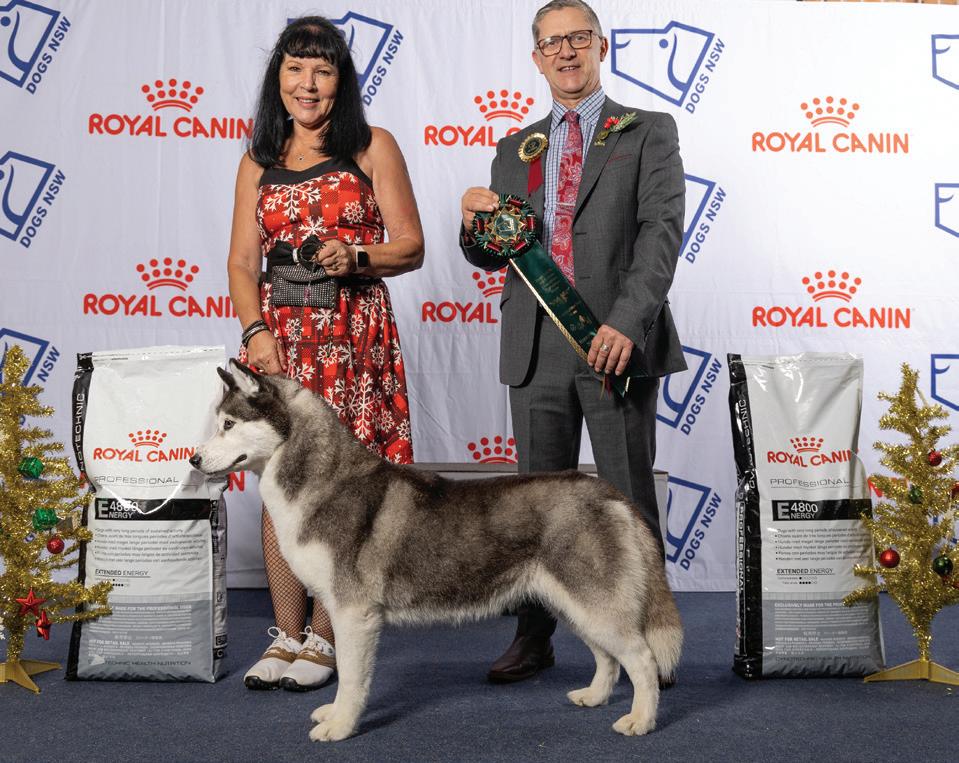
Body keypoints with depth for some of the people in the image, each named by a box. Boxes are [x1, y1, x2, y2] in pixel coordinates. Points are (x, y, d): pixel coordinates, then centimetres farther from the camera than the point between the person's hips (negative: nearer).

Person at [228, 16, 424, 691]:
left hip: (354, 336, -3)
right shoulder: (259, 162, 15)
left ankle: (324, 637, 8)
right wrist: (255, 330, -5)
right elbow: (242, 262, 11)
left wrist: (356, 257, -15)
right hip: (280, 337, 3)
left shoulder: (373, 148, 6)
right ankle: (287, 634, 12)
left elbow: (411, 247, 3)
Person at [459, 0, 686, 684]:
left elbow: (662, 232, -8)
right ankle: (535, 639, 19)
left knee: (629, 498, 3)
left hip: (617, 339, -3)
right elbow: (491, 257, 18)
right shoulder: (514, 151, 17)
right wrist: (475, 224, -6)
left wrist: (627, 322, -21)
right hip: (537, 345, 4)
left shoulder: (649, 133, 5)